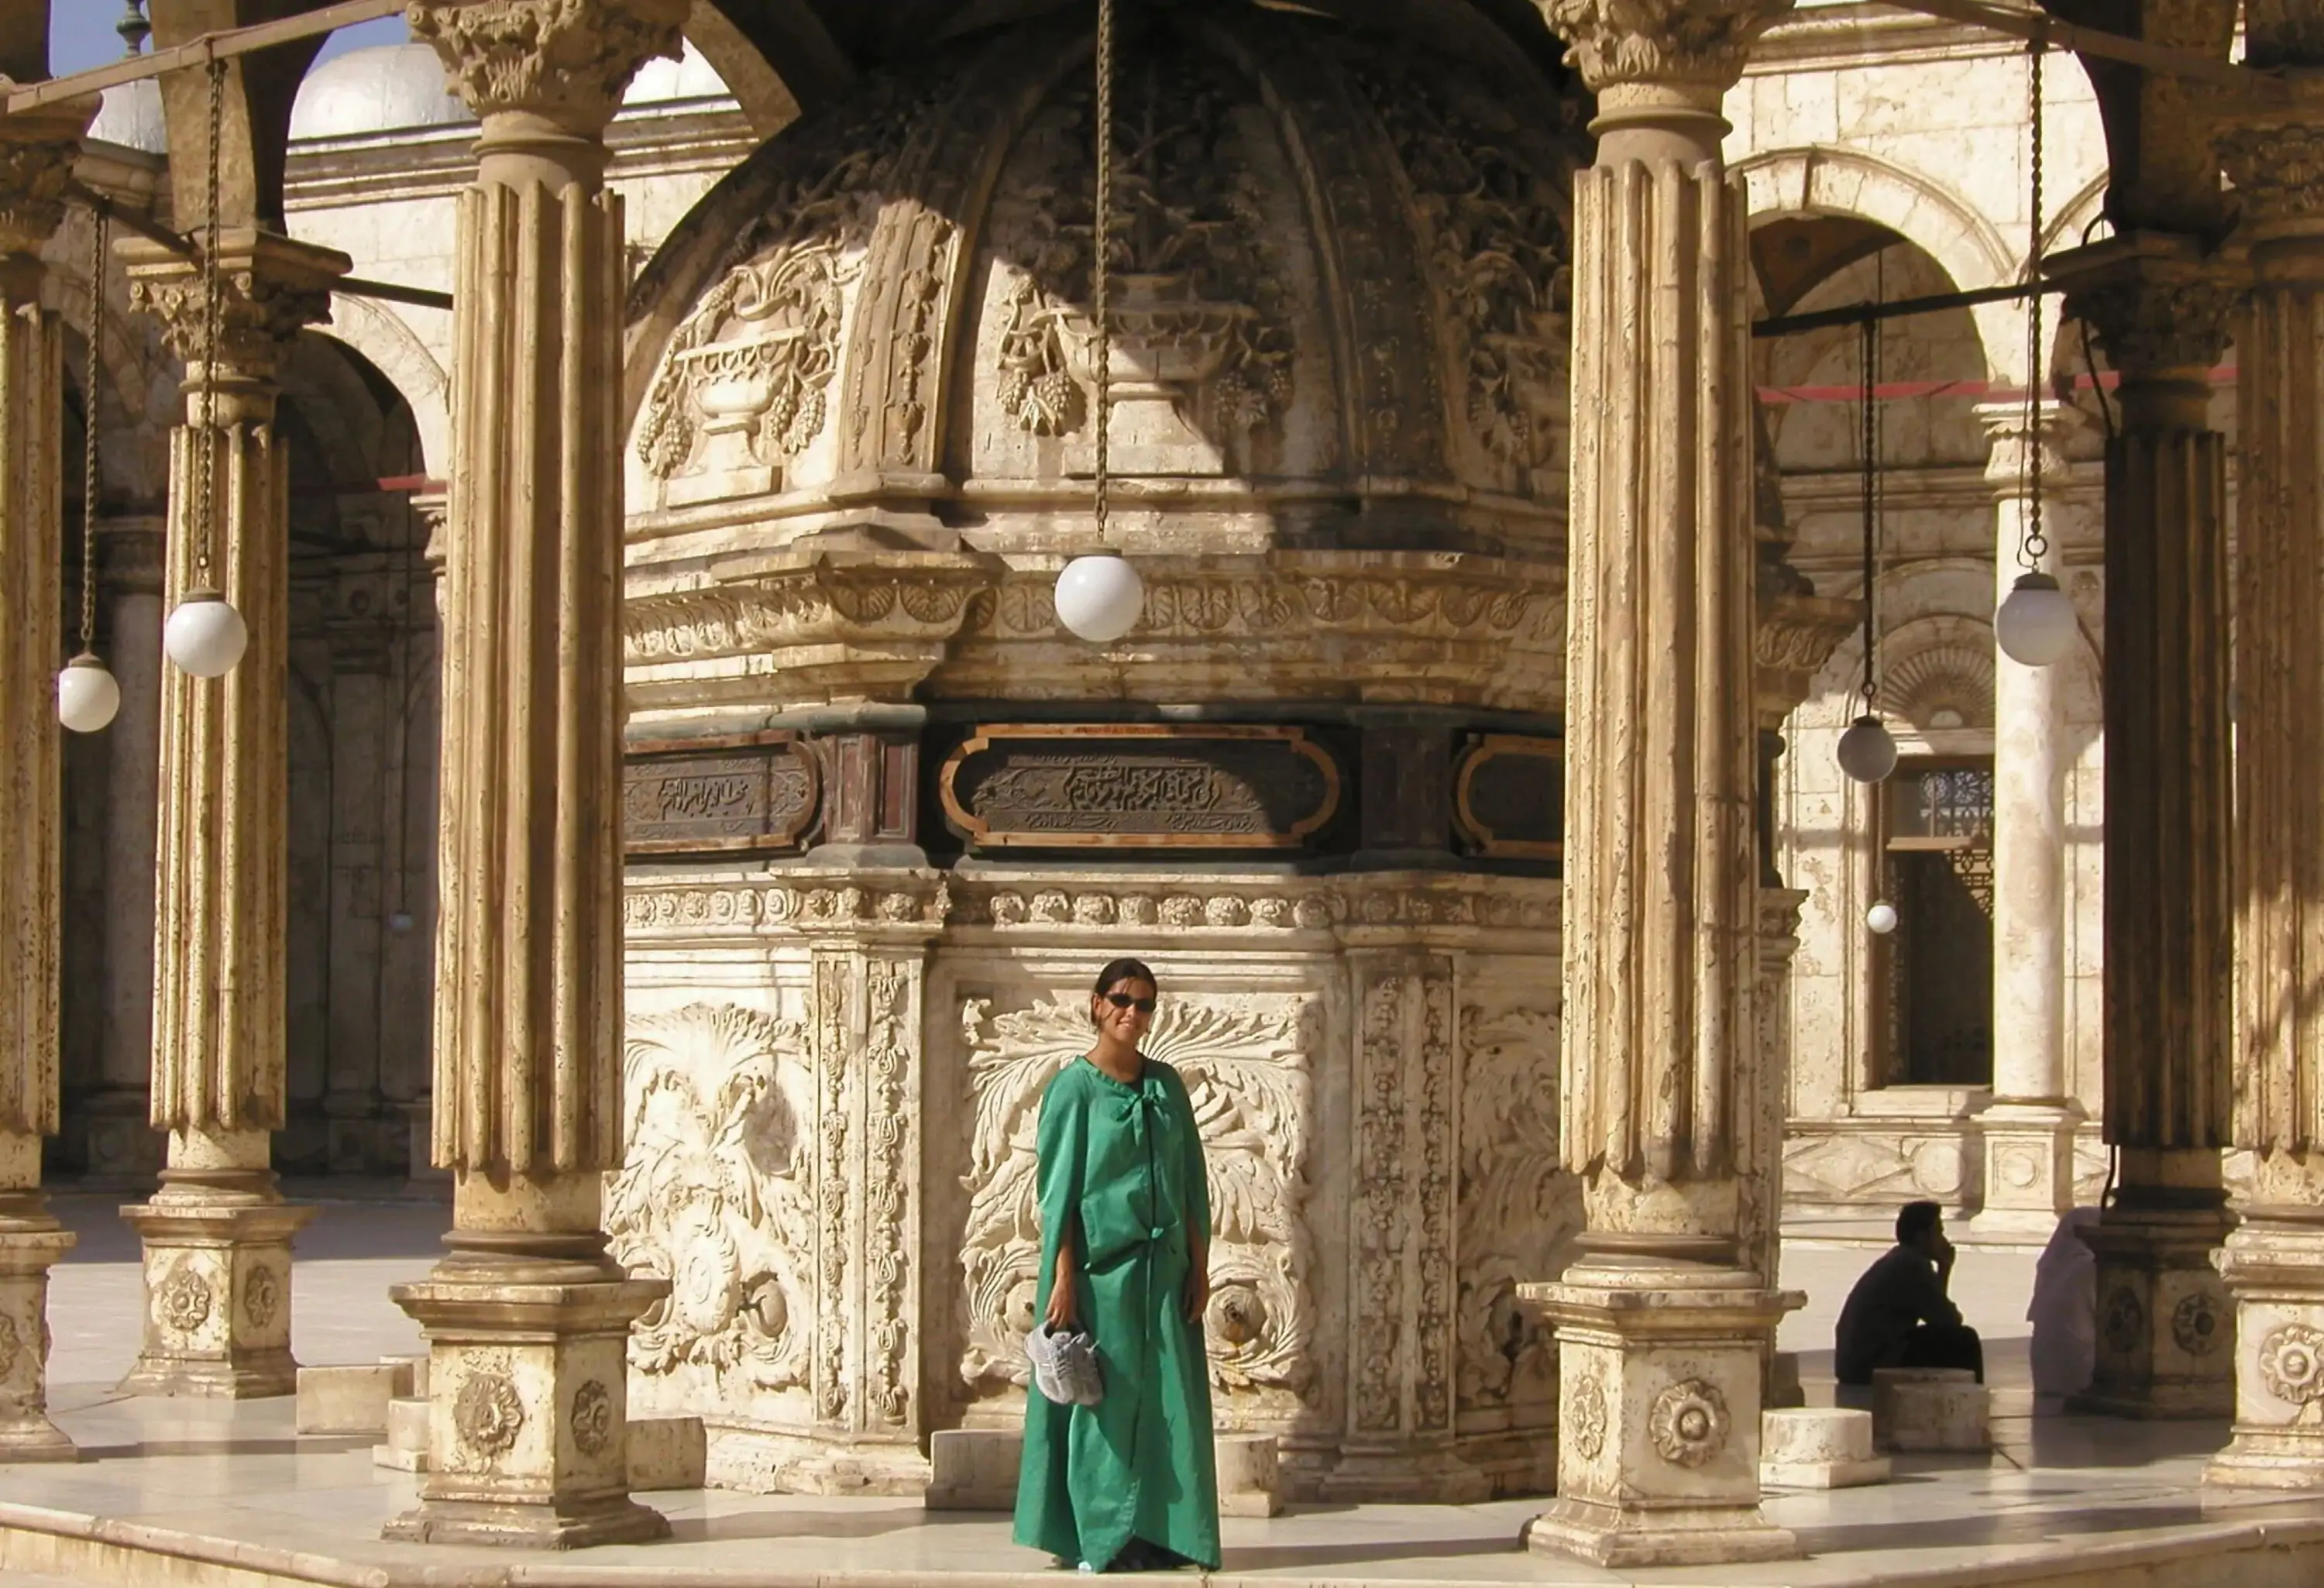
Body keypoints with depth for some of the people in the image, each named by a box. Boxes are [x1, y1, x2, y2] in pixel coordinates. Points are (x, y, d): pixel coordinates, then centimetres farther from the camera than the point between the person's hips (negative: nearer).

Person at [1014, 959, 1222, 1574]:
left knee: (1164, 1402, 3)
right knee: (1103, 1400, -3)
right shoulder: (1074, 1087, -4)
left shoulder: (1166, 1085, 10)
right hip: (1099, 1266, -5)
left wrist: (1199, 1266, 5)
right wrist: (1063, 1279, -14)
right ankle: (1093, 1540, 3)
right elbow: (1058, 1192, -8)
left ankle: (1155, 1537, 8)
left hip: (1162, 1269, 5)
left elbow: (1192, 1183, 11)